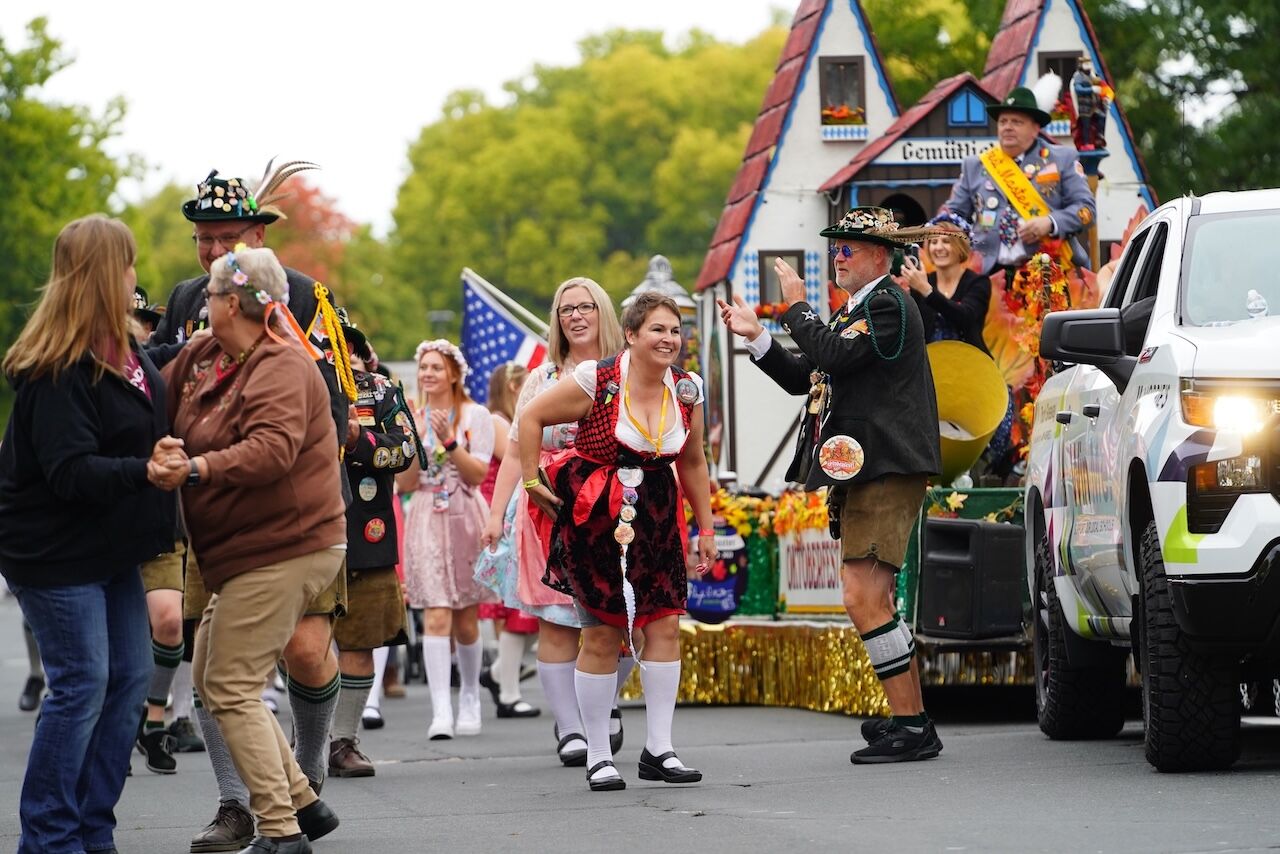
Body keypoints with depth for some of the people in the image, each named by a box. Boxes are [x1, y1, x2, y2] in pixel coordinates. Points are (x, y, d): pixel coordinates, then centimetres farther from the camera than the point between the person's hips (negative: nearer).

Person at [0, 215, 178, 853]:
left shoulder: (127, 354, 8)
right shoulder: (58, 370, -21)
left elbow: (152, 427, 27)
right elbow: (70, 471, -28)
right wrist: (143, 470, -38)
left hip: (113, 549, 10)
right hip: (57, 553, -10)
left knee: (129, 679, 9)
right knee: (81, 685, -8)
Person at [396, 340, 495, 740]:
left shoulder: (475, 416, 1)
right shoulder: (410, 420, 8)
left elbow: (479, 474, -6)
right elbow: (405, 484, 5)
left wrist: (449, 442, -17)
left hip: (465, 518, -1)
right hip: (427, 522, 1)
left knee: (465, 621, 7)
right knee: (437, 617, -13)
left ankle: (470, 698, 29)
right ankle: (441, 713, -19)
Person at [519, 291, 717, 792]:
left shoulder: (686, 391, 3)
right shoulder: (598, 383, -11)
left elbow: (692, 462, 15)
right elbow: (532, 418, -2)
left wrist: (706, 528, 16)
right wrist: (532, 480, -5)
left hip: (655, 518, 4)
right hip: (596, 519, -4)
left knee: (664, 624, -5)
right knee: (601, 635, -2)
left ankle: (659, 749, 1)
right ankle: (598, 757, 6)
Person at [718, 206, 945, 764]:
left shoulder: (888, 305, -10)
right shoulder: (853, 313, 21)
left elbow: (832, 357, -23)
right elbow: (804, 379, 23)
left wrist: (797, 307, -10)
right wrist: (754, 336, 14)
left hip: (886, 472, -11)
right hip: (857, 473, 11)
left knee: (864, 599, -16)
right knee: (874, 600, 15)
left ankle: (912, 728, -15)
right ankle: (909, 718, 22)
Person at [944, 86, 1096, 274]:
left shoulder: (1063, 160, 10)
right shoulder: (974, 166, 18)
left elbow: (1086, 209, 4)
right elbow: (954, 213, 18)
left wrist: (1050, 223, -13)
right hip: (993, 273, 2)